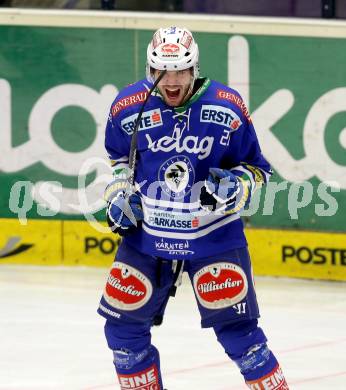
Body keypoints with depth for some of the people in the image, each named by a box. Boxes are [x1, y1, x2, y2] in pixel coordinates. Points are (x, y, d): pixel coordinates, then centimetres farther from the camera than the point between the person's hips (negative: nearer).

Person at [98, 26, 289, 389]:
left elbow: (256, 168, -1)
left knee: (236, 330, -10)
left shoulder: (228, 107, -12)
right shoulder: (127, 107, -6)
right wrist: (118, 192, 2)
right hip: (146, 233, 3)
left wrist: (235, 185, -21)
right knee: (123, 325, 5)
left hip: (214, 234, -3)